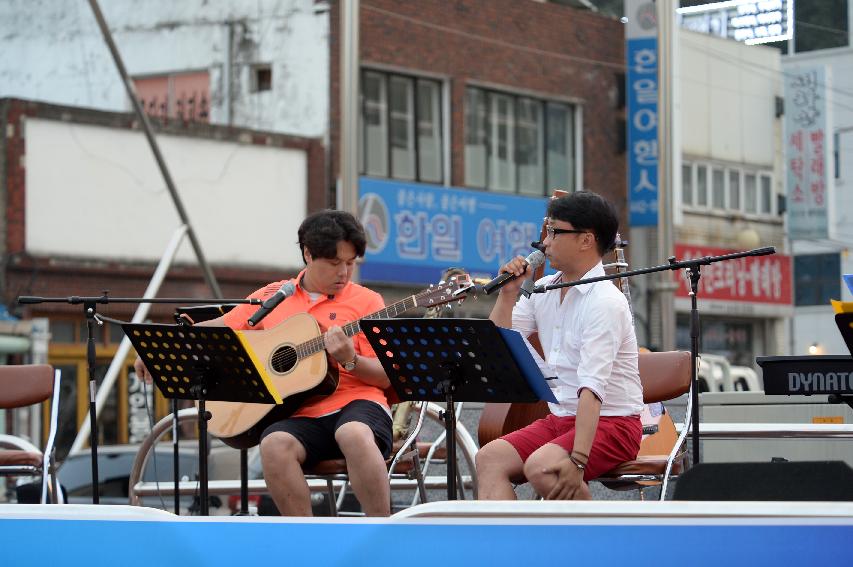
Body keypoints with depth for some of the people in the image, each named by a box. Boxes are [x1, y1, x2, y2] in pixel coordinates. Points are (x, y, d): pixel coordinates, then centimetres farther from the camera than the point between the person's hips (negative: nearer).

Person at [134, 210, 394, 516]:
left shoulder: (366, 301, 7)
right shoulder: (272, 298, 15)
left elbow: (386, 377, 4)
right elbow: (218, 328, 20)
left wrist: (349, 360, -16)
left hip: (356, 402, -2)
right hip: (298, 413, 2)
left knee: (355, 435, -37)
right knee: (274, 445, -32)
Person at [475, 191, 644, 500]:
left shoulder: (605, 301, -17)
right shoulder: (543, 290, 9)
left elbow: (591, 387, -28)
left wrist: (578, 460, -36)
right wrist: (507, 294, -1)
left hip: (612, 423, -8)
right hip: (560, 418, 8)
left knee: (542, 467, -30)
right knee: (490, 458, -11)